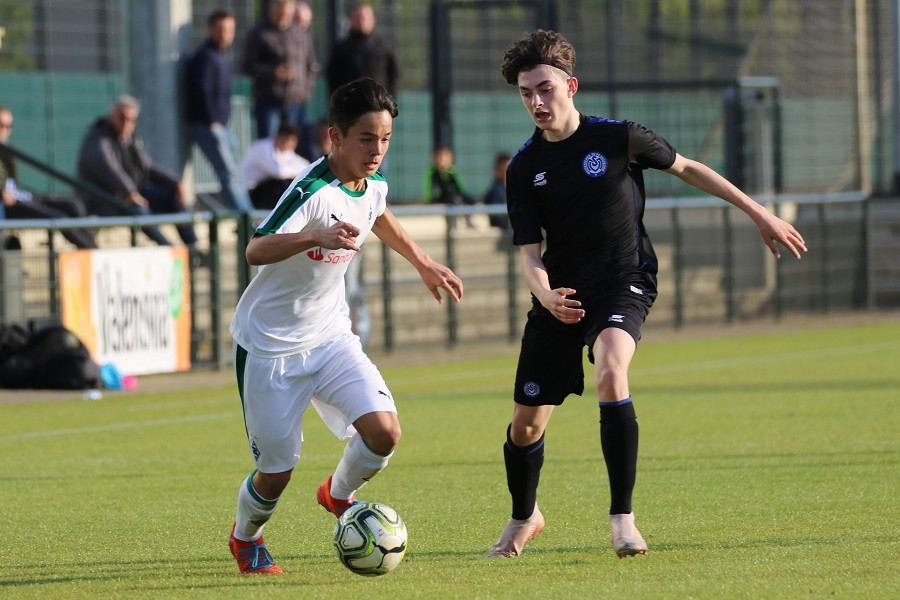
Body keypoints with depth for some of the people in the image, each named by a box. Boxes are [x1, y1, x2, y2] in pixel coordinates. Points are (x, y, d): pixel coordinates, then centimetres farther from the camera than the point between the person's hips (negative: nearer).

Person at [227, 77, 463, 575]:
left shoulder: (373, 187, -2)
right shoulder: (313, 192, -26)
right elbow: (256, 251, -41)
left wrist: (423, 263, 32)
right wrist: (317, 237, -56)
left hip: (329, 335, 6)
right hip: (269, 346, -6)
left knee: (383, 431, -16)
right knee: (276, 473, 0)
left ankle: (338, 495, 17)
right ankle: (245, 536, 35)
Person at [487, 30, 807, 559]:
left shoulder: (619, 139, -8)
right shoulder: (525, 168, -2)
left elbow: (688, 169, 7)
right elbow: (529, 251, -2)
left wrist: (758, 213, 8)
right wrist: (544, 294, -26)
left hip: (624, 283, -3)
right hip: (560, 295, 3)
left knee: (611, 372, -34)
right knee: (527, 422, 3)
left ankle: (622, 517, -26)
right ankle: (524, 519, 35)